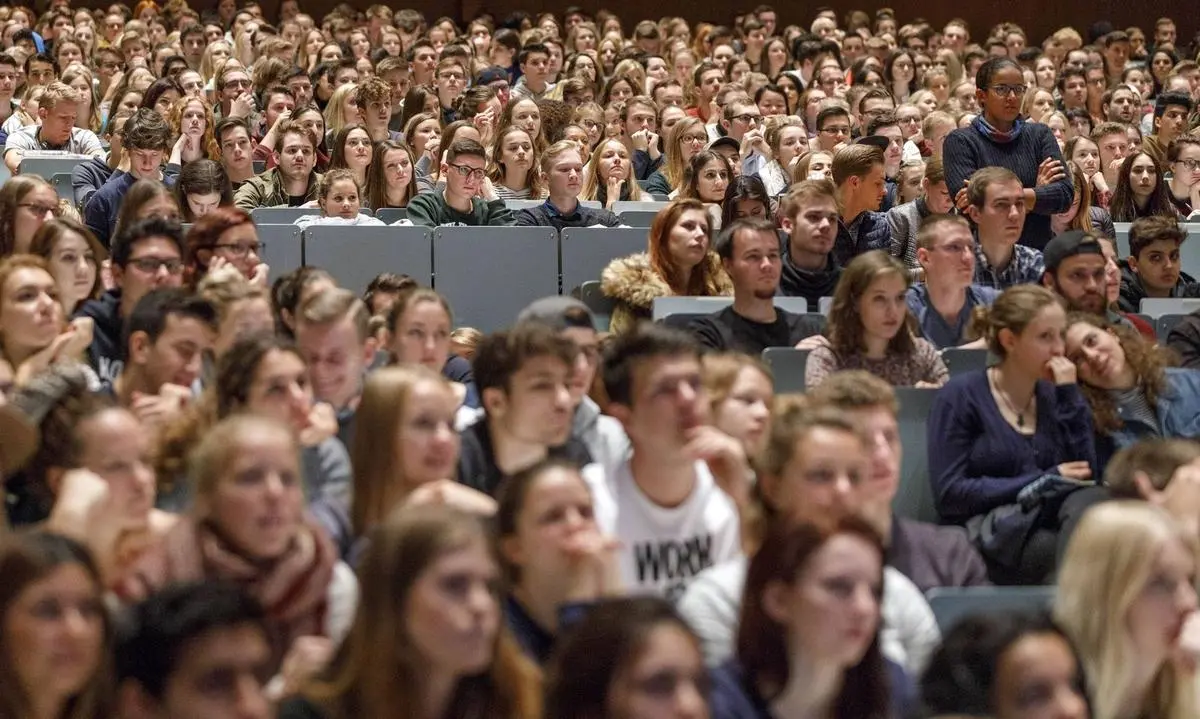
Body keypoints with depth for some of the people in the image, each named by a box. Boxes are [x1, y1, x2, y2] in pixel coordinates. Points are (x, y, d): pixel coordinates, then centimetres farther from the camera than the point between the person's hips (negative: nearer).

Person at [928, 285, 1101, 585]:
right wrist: (1044, 481, -8)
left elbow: (1085, 473, 5)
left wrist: (1070, 396, 0)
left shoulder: (1055, 395, 18)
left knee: (1089, 502, -33)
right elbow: (949, 494, -6)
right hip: (993, 534, -5)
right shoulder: (962, 395, 3)